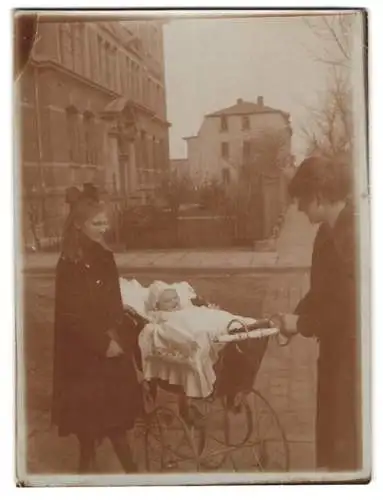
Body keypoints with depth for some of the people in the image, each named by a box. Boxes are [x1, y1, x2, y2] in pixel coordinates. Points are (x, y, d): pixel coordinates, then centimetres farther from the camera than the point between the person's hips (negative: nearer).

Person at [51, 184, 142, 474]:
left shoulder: (104, 256, 4)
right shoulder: (70, 264, -18)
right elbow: (73, 315, -20)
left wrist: (119, 335, -4)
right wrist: (103, 344, -16)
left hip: (113, 344, 7)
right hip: (84, 351, -7)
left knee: (117, 407, 15)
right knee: (89, 411, 8)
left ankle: (129, 466, 28)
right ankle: (88, 462, 27)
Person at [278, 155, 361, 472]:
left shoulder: (351, 233, -24)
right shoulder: (330, 230, 7)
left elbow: (347, 302, -25)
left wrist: (301, 323, -15)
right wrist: (297, 317, 2)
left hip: (351, 347, -9)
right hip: (336, 344, 9)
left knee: (345, 431, 3)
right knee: (330, 425, 21)